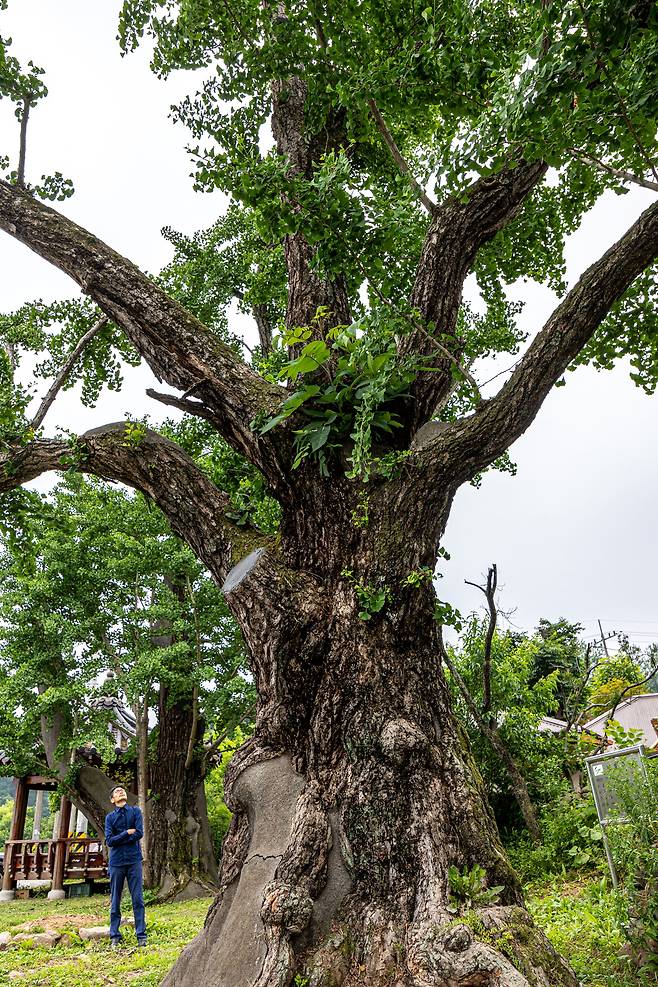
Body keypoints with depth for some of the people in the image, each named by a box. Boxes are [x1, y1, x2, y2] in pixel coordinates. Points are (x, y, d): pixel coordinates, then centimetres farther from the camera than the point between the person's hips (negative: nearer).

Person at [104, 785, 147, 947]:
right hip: (116, 862, 1)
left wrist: (119, 839, -7)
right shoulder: (110, 817, 6)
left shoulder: (135, 811, 4)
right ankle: (115, 936, 17)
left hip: (134, 861, -1)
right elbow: (109, 841, -5)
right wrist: (127, 832, -9)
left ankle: (141, 936, 6)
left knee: (138, 899, 0)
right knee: (115, 901, 7)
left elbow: (139, 833, -8)